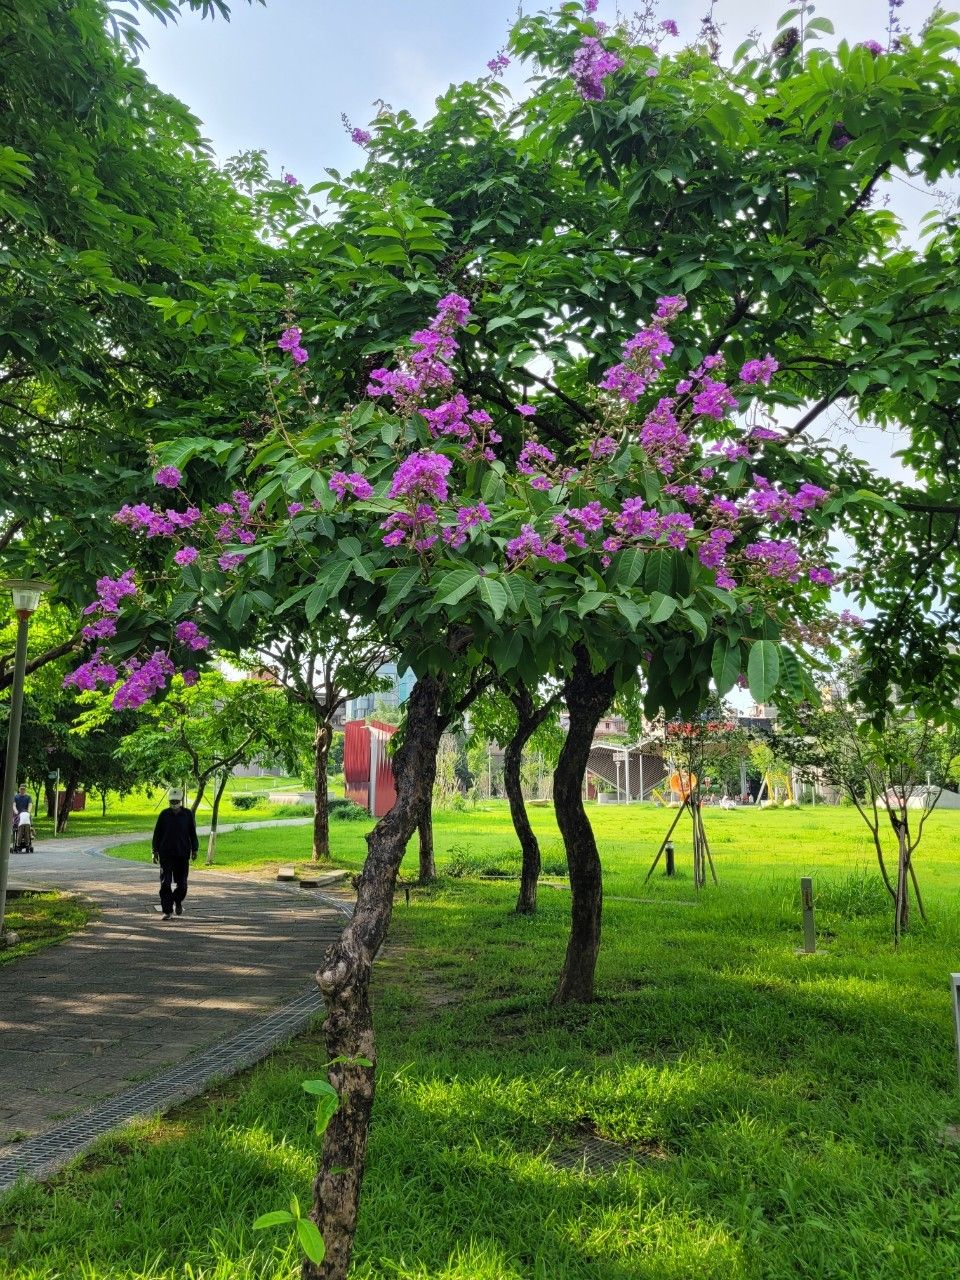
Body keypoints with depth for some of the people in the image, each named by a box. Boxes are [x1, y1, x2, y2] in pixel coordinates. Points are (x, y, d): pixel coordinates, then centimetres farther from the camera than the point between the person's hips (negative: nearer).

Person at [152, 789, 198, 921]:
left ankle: (178, 902, 34)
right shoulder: (164, 814, 1)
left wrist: (194, 849, 5)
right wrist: (155, 851, 1)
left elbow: (192, 833, 8)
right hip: (166, 853, -1)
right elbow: (157, 833, 5)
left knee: (181, 883, 6)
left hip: (182, 854, 1)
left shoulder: (188, 814, 3)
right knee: (165, 883, -5)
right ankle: (167, 911, -1)